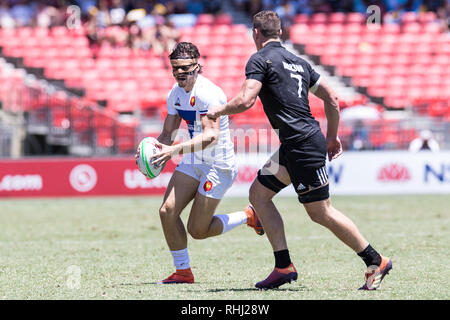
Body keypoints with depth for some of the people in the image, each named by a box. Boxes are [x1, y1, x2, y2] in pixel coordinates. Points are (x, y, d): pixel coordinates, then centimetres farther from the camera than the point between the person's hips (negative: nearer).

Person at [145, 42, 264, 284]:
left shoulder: (208, 93, -24)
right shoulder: (176, 93, 3)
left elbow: (211, 135, -34)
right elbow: (168, 133, 11)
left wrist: (175, 150, -43)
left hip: (219, 166, -8)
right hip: (193, 162, 8)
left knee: (197, 230, -5)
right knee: (167, 211, -7)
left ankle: (247, 216, 18)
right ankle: (183, 271, 7)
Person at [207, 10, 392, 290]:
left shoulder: (260, 59, -7)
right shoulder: (298, 61, 17)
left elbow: (245, 101, -19)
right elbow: (332, 98, 17)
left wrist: (218, 110, -1)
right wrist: (333, 136, 26)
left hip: (304, 146, -9)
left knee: (321, 213, -1)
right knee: (259, 194, 12)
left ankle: (376, 262, 5)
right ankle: (284, 267, 7)